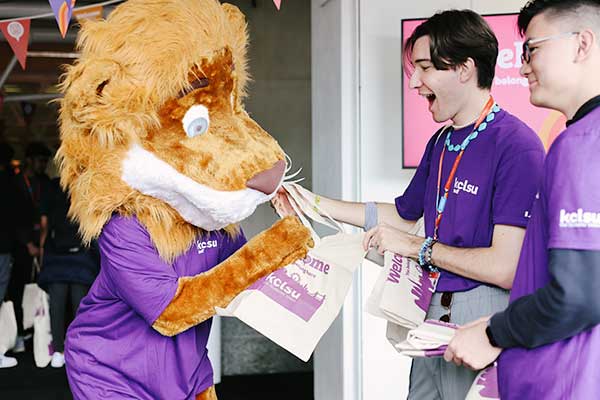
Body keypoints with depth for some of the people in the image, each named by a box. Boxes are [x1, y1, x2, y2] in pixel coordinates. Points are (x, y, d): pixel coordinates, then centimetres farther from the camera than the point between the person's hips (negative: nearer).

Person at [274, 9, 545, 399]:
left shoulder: (517, 146, -18)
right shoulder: (440, 143, 11)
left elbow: (505, 268, -23)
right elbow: (403, 214, 25)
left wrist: (418, 247, -12)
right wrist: (314, 203, 19)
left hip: (486, 321, -8)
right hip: (434, 315, 8)